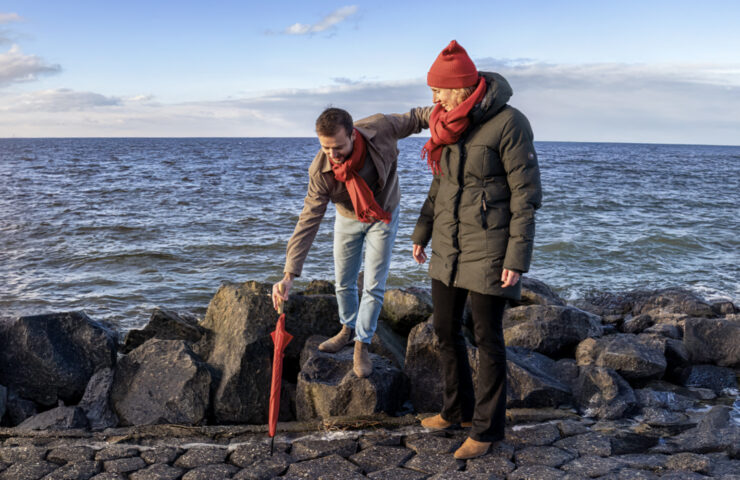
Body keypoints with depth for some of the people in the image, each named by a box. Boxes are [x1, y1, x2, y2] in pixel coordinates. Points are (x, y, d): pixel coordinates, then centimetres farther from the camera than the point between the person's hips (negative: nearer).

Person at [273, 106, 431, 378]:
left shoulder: (380, 129, -32)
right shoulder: (320, 171, -30)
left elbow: (416, 118, -12)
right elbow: (309, 221, -29)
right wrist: (289, 274, -35)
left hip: (383, 217, -1)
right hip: (348, 219, 1)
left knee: (373, 287, 0)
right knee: (343, 283, 12)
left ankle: (361, 345, 17)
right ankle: (348, 329, 39)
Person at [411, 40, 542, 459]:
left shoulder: (508, 123, -16)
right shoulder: (449, 124, 5)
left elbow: (526, 193, -14)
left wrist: (517, 258, -17)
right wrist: (422, 233, 17)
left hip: (488, 247, -7)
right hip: (448, 245, 7)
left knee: (487, 337, 4)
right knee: (446, 330, 15)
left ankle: (488, 427, 20)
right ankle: (458, 409, 35)